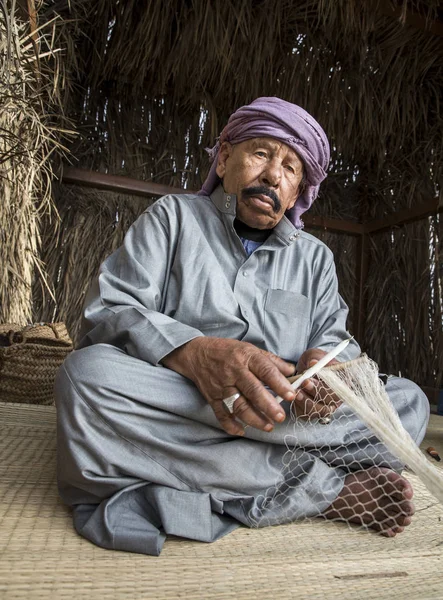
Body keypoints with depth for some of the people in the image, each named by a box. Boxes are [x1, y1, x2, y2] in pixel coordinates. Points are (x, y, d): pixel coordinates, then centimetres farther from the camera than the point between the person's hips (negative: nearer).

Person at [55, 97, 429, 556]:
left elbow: (335, 336, 10)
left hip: (281, 414, 3)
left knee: (408, 401, -11)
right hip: (174, 409, -1)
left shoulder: (315, 257, 16)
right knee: (87, 374, -32)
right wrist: (194, 354, -27)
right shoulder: (172, 216, 6)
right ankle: (327, 487, -24)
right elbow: (107, 312, -6)